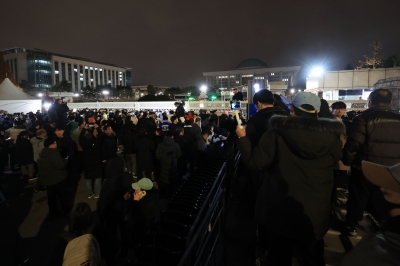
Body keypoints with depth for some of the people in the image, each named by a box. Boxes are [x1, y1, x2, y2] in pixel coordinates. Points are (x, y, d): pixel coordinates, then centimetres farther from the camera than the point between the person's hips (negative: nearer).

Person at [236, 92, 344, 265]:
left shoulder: (277, 131, -18)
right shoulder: (332, 136, -11)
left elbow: (254, 163, -16)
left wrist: (242, 137, -3)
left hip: (280, 209, -2)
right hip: (315, 211, 3)